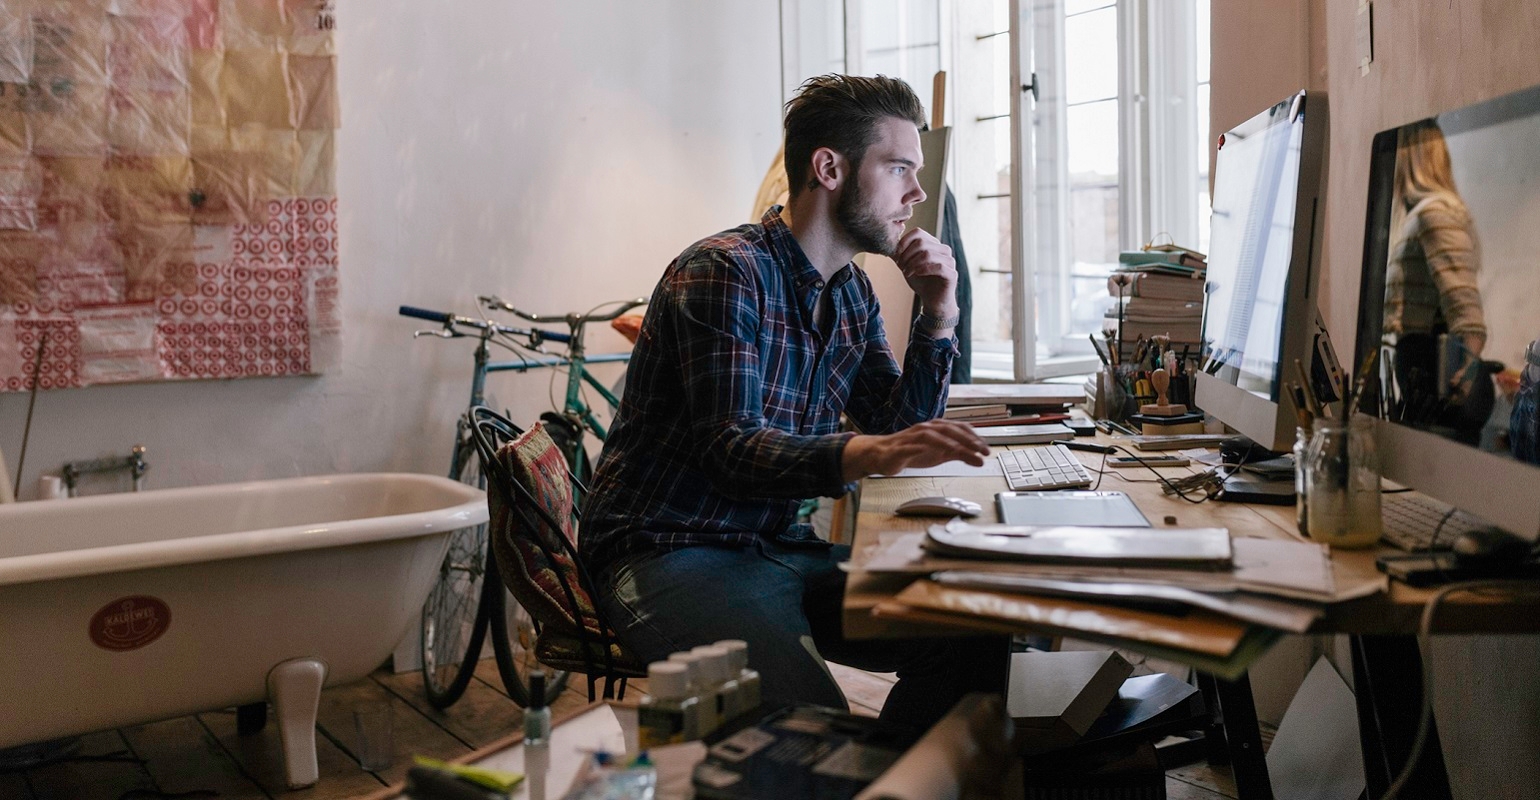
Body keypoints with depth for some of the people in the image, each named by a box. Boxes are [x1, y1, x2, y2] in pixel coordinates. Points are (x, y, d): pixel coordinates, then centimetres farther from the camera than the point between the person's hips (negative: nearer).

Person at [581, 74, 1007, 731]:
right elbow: (730, 451, -25)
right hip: (672, 552, -8)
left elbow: (899, 431, 12)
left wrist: (938, 317, 1)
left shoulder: (853, 292, 13)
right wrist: (865, 453, -42)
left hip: (779, 546, 8)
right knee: (810, 724, -33)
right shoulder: (725, 272, -14)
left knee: (976, 640, -9)